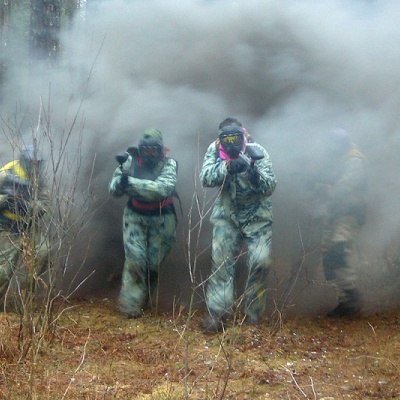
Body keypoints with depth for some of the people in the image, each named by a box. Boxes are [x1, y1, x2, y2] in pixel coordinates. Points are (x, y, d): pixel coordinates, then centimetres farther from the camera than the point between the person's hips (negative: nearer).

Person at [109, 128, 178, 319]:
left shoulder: (169, 164, -16)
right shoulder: (131, 161, -8)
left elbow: (163, 188, -34)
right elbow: (113, 188, -9)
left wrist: (131, 183, -40)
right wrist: (121, 180, -34)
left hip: (161, 218, -1)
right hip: (135, 216, 1)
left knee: (154, 262, 5)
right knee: (135, 258, -11)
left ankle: (142, 297, 30)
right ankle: (130, 305, -4)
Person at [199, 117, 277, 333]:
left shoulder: (257, 151, -17)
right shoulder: (214, 150, -11)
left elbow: (270, 186, -21)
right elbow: (205, 178, -24)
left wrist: (255, 176, -43)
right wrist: (228, 166, -40)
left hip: (257, 215, -1)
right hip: (227, 214, 2)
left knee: (260, 262, -11)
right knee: (220, 261, -6)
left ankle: (253, 316, 3)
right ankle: (217, 314, 0)